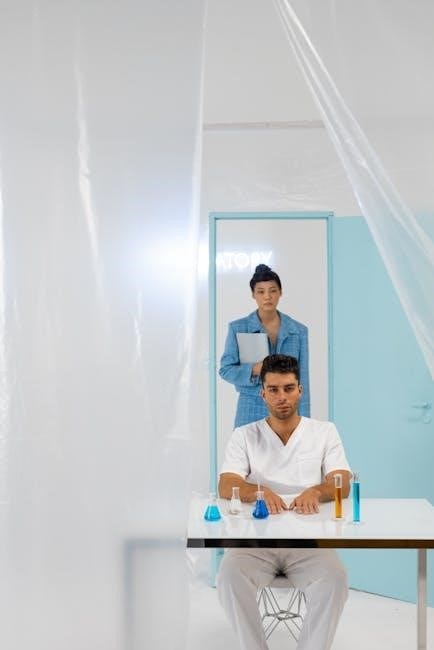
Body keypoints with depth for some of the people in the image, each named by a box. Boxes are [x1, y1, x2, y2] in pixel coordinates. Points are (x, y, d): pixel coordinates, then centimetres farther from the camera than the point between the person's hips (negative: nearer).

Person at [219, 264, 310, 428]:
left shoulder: (298, 330, 6)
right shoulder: (238, 328, 2)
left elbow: (302, 378, 6)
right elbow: (225, 369, 2)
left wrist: (303, 420, 2)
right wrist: (253, 370, -16)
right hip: (251, 411, -1)